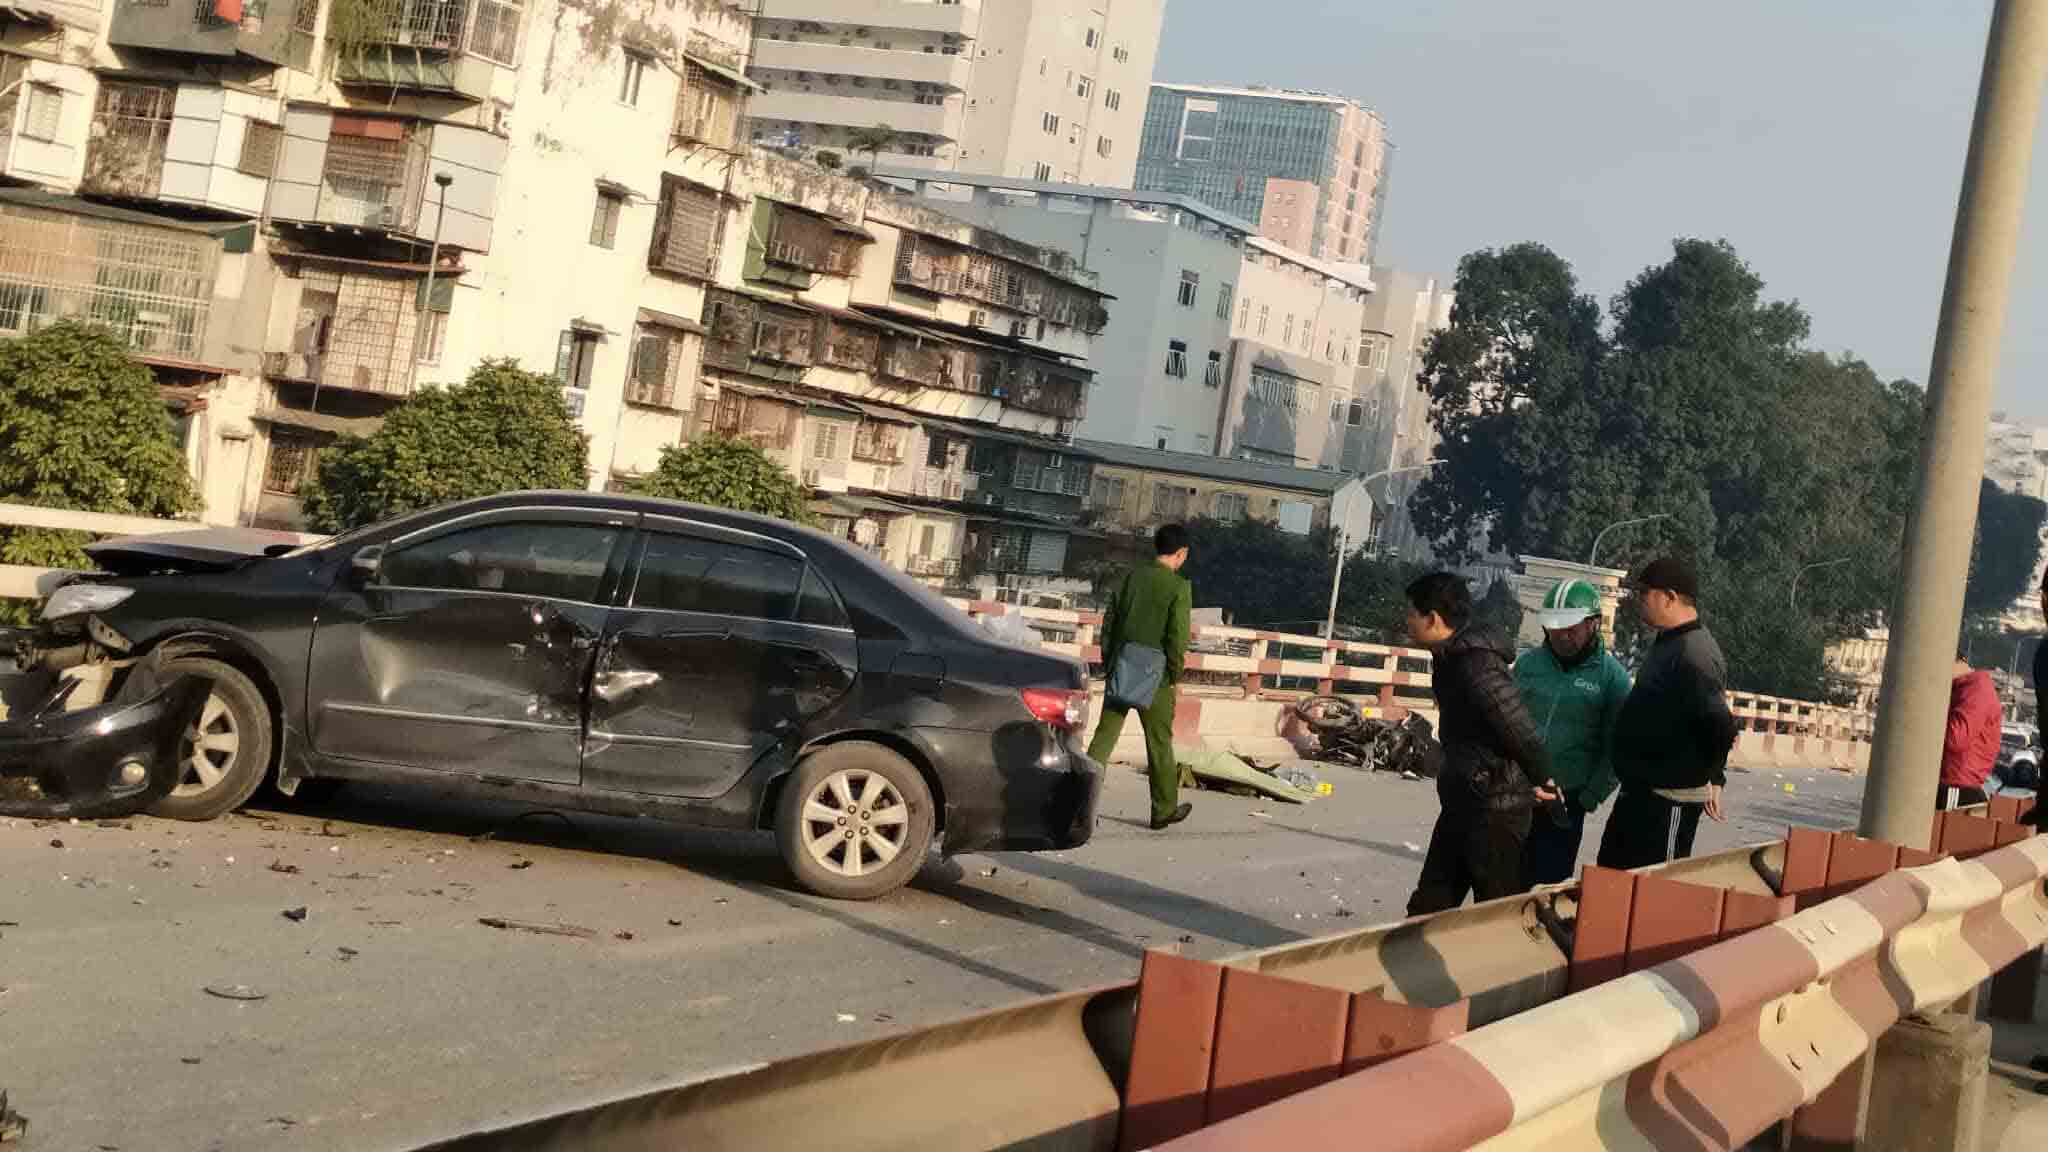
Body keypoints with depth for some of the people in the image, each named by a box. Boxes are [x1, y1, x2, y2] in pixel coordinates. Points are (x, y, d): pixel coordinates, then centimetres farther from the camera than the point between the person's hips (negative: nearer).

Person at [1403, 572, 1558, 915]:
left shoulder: (1477, 666, -24)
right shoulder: (1453, 656, 9)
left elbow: (1518, 727, -22)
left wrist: (1540, 779, -8)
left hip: (1495, 806, -10)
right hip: (1464, 801, 10)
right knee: (1429, 905, 15)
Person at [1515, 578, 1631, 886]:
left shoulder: (1612, 675, -4)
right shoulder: (1528, 663, 5)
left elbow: (1614, 746, -4)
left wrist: (1590, 797, -9)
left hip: (1566, 802, -3)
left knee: (1548, 881, 2)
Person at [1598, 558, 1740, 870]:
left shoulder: (1694, 656, -21)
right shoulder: (1667, 643, 12)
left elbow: (1720, 725, -27)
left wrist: (1712, 777, -12)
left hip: (1671, 799, -11)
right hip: (1639, 791, 11)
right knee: (1610, 874, 18)